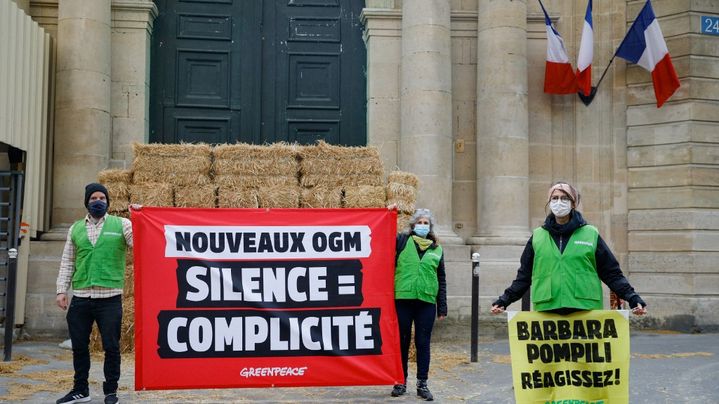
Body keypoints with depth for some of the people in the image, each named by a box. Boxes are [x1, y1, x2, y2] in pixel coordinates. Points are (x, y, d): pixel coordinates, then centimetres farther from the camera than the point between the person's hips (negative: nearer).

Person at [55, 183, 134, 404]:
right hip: (80, 297, 3)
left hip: (110, 297, -3)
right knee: (79, 346, 11)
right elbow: (67, 262, 13)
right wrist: (62, 290, 7)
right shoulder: (75, 228, 13)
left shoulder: (121, 224, 4)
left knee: (111, 346, 2)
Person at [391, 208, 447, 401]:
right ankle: (401, 382, 19)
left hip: (427, 302, 1)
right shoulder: (401, 240, 5)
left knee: (423, 343, 5)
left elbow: (441, 279, 11)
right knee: (402, 342, 8)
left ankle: (422, 384, 14)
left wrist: (442, 306, 8)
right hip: (403, 299, -1)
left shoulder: (437, 249, 10)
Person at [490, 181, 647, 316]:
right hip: (547, 310, 1)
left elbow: (612, 273, 8)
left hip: (585, 309, -1)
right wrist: (504, 301, 5)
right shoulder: (537, 236, 11)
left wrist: (633, 298, -2)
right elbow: (524, 275, 13)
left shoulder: (591, 234, 7)